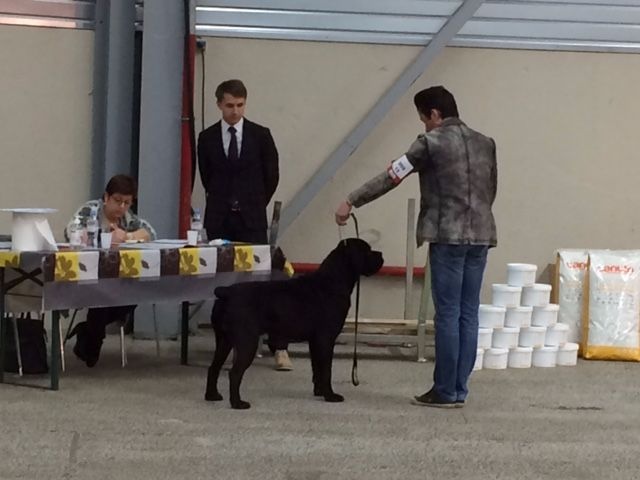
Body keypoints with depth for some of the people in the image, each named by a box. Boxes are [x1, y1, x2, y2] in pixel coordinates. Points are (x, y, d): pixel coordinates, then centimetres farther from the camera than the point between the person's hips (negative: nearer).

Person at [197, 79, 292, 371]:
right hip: (219, 220, 2)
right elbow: (206, 177, 14)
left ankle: (278, 348, -6)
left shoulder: (260, 135, 1)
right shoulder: (207, 138, 6)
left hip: (252, 219, -2)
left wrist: (255, 205, 11)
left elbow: (272, 175, 7)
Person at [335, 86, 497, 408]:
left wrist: (351, 202, 4)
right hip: (480, 236, 6)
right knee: (468, 315, 7)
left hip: (448, 236, -6)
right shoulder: (485, 143, 12)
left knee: (448, 314, -3)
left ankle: (445, 392, 0)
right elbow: (492, 190, 16)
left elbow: (390, 178, -3)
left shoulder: (431, 143, -5)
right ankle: (459, 390, 10)